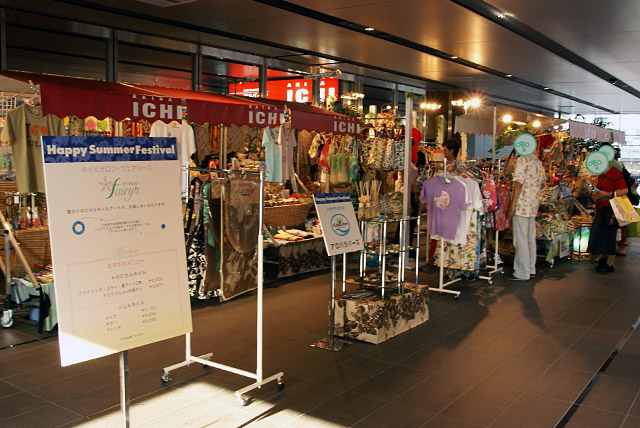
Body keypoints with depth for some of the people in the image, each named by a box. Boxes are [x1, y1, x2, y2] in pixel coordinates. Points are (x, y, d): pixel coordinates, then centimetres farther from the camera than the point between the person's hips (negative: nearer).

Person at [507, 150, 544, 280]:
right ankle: (531, 270, 21)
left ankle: (522, 273, 0)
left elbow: (518, 183, -16)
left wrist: (512, 205, -15)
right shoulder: (538, 162, 13)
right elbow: (541, 182, 18)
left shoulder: (523, 160, -11)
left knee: (521, 240, -4)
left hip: (522, 205, -8)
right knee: (530, 239, 14)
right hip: (533, 206, 8)